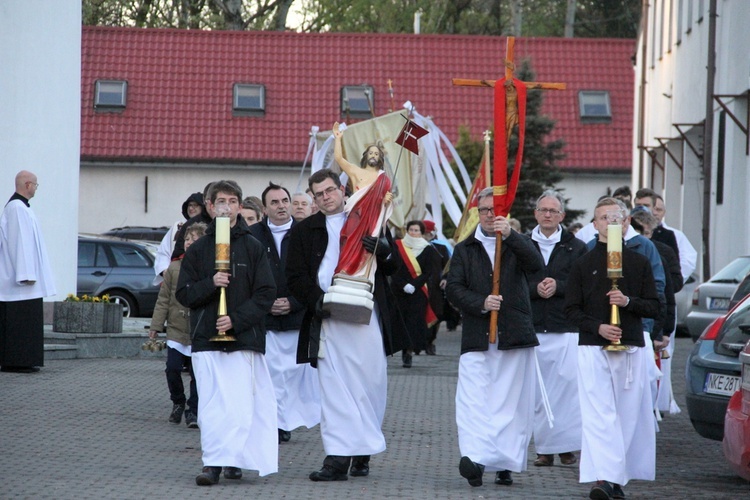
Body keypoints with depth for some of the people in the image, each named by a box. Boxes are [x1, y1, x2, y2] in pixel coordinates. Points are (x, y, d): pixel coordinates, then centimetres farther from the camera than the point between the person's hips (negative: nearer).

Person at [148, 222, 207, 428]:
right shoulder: (174, 268, 4)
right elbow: (164, 299, 8)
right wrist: (156, 325, 5)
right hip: (176, 329, 2)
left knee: (197, 373, -1)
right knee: (173, 369, -1)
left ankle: (193, 411, 10)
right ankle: (178, 402, 22)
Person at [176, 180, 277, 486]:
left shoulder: (253, 247, 7)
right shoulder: (198, 249, 11)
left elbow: (266, 294, 1)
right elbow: (184, 294, 8)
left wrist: (236, 319, -11)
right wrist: (210, 283, -11)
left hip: (243, 337, -1)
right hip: (206, 337, 1)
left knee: (241, 402, -8)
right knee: (211, 402, -6)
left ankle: (233, 460, -3)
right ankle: (213, 463, -7)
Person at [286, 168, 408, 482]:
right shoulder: (305, 231, 13)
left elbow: (393, 266, 13)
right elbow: (294, 276, 8)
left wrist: (383, 251, -9)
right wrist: (316, 300, -9)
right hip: (327, 317, 0)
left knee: (371, 384, 0)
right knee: (334, 388, -6)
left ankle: (363, 451, 12)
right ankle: (338, 458, -8)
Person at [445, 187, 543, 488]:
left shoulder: (516, 245, 12)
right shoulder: (465, 250, 15)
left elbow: (536, 265, -9)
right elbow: (453, 289, 5)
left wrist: (510, 235, -21)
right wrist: (481, 303, -12)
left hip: (515, 337, 0)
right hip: (476, 337, 0)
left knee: (512, 403, -2)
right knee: (472, 400, -15)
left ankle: (506, 464, 3)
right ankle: (473, 457, -25)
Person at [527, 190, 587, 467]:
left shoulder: (576, 248, 7)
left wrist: (558, 286, -13)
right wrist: (535, 289, -11)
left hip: (567, 329, -2)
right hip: (532, 328, 2)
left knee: (569, 387, -10)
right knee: (537, 390, 0)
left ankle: (567, 446, -4)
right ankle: (544, 448, 5)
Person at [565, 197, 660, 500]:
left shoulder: (639, 263, 9)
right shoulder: (583, 265, 7)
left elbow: (654, 307, 8)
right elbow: (571, 309, 6)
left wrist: (628, 302, -11)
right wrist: (598, 327, -11)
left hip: (631, 349, 2)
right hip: (593, 349, -2)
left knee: (628, 415, 1)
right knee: (598, 415, -13)